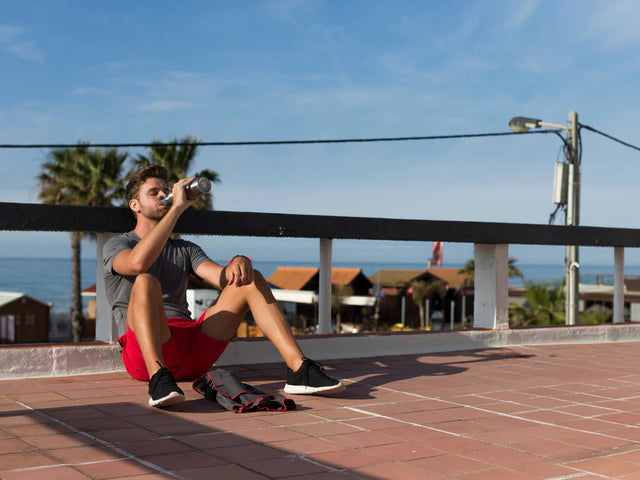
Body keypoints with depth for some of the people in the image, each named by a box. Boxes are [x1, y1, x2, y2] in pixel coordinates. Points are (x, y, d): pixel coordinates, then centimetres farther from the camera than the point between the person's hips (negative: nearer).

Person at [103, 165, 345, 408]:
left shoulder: (185, 249, 27)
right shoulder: (116, 245, 12)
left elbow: (225, 279, 8)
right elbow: (138, 262, -16)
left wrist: (239, 263, -17)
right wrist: (177, 208, -14)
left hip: (191, 348, 5)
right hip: (143, 351, -4)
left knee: (251, 280, -5)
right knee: (146, 282, -32)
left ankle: (298, 369, -21)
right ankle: (158, 378, -52)